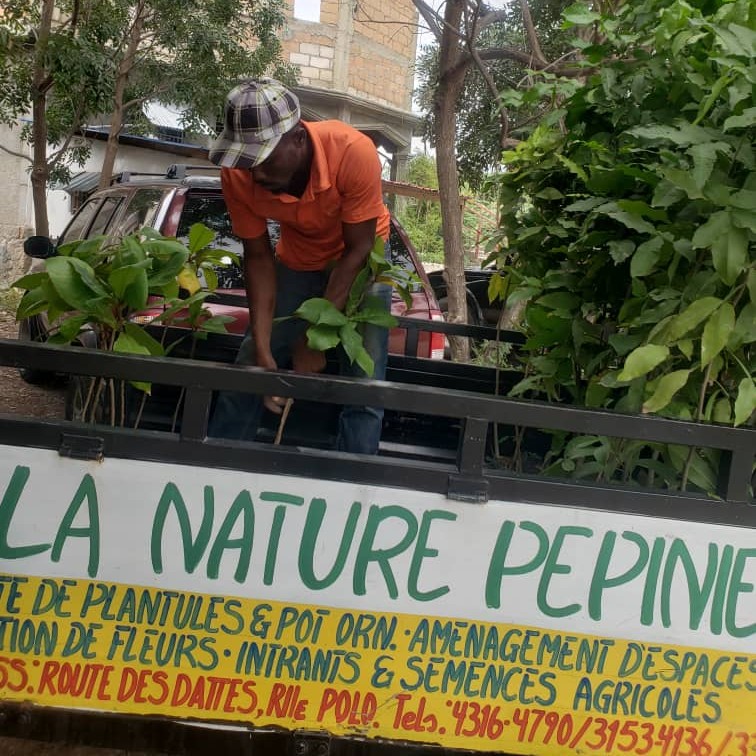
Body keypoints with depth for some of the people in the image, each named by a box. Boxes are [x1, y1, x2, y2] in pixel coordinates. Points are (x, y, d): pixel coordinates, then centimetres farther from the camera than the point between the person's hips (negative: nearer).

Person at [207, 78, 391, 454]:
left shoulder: (352, 152, -37)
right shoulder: (238, 174, -27)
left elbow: (357, 251, -27)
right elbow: (258, 257, -16)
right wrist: (262, 348, -23)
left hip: (360, 257, -2)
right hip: (297, 260, 3)